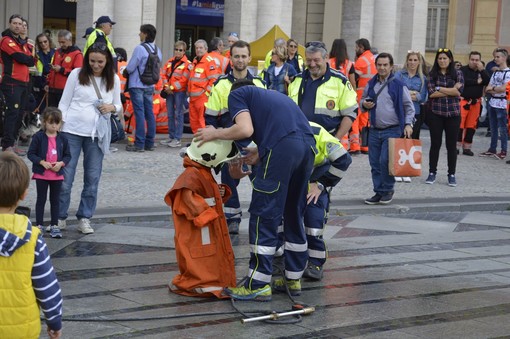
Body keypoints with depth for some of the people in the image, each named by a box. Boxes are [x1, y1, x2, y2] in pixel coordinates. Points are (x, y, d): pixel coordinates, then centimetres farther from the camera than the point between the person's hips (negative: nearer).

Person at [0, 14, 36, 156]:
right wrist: (29, 58, 2)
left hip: (23, 82, 8)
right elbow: (21, 58, -16)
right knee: (12, 112, -14)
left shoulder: (23, 43, 20)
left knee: (18, 114, 9)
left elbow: (32, 61, 14)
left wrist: (26, 59, -5)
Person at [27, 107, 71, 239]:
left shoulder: (62, 139, 1)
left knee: (55, 200, 10)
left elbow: (67, 155, 6)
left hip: (57, 174, 3)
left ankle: (54, 225, 17)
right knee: (41, 199, 7)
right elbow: (31, 154, -7)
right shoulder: (38, 137, -8)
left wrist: (61, 163, -14)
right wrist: (42, 162, -19)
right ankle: (39, 225, 12)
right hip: (41, 174, -3)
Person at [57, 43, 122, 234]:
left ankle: (84, 218, 16)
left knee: (92, 179, 5)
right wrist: (59, 126, -5)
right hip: (72, 131, -2)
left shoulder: (113, 80, 6)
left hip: (96, 134, 2)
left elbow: (118, 105, 14)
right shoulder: (76, 74, 0)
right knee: (65, 177, 0)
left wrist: (112, 107, -9)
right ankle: (60, 217, 12)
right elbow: (64, 102, 3)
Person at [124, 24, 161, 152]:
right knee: (149, 114, 9)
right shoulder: (157, 50, 6)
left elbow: (130, 68, -15)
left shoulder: (140, 49, -16)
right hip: (150, 86, 7)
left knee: (139, 113, -6)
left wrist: (125, 71, 6)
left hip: (137, 86, -7)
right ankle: (150, 143, 14)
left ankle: (139, 144, -5)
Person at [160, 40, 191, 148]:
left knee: (178, 115, -4)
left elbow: (184, 79, -13)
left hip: (180, 92, -6)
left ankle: (177, 139, -3)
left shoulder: (187, 64, -6)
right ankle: (171, 137, 18)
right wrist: (166, 86, -4)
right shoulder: (170, 62, 13)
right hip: (169, 91, 6)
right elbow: (165, 75, 12)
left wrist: (172, 87, -14)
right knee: (170, 115, 10)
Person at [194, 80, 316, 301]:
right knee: (294, 216, 18)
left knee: (264, 216, 1)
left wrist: (215, 134, 13)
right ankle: (294, 279, 25)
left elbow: (245, 129, -3)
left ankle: (258, 284, 4)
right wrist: (259, 156, 35)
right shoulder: (269, 95, 36)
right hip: (308, 144, 7)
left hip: (283, 145, -7)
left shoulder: (237, 94, 16)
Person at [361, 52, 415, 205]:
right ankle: (379, 192, 17)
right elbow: (363, 99, 23)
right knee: (375, 163, 6)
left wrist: (408, 124, -10)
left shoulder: (398, 85, -3)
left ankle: (388, 190, 5)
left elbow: (409, 106, 1)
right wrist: (364, 104, -1)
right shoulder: (371, 84, 10)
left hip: (392, 130, -5)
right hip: (374, 130, 5)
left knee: (385, 161, -13)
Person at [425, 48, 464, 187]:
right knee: (435, 144, 4)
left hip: (453, 113, 0)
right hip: (436, 113, 0)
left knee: (452, 145, 5)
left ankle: (452, 174, 13)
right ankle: (432, 173, 14)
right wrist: (451, 90, -9)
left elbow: (459, 91, -9)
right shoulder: (432, 74, 3)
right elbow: (431, 93, -9)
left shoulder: (457, 74, 5)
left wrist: (439, 89, -9)